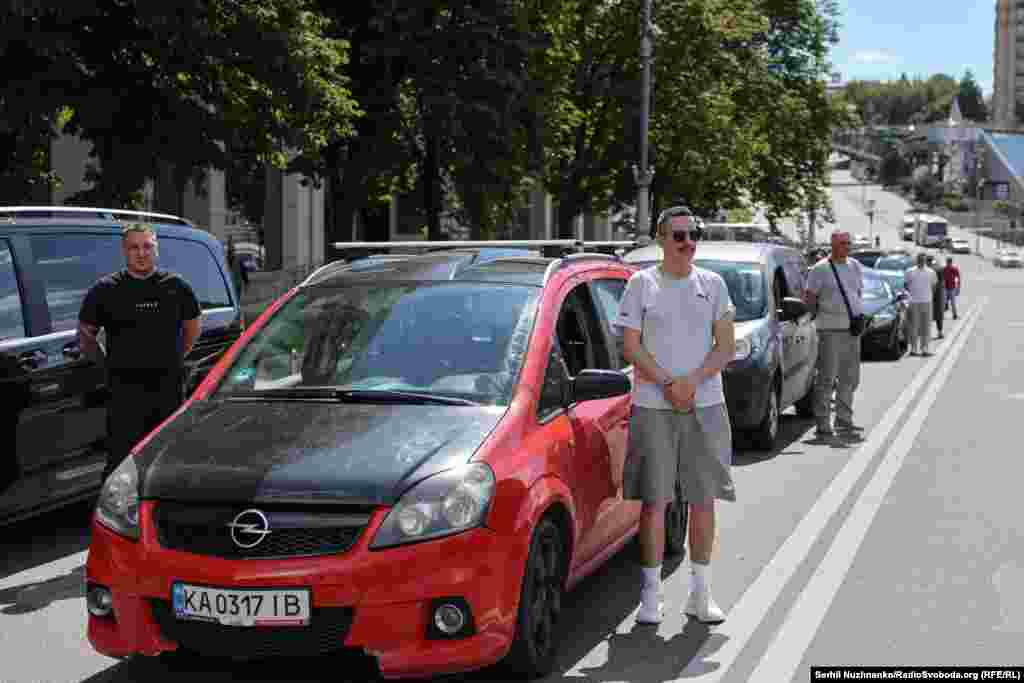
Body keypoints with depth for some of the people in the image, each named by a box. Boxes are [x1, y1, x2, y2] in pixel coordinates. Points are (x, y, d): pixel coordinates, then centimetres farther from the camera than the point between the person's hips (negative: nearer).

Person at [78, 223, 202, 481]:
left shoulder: (175, 286, 8)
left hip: (170, 390, 3)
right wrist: (109, 363, 7)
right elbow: (85, 335, 11)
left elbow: (192, 328, 21)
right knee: (120, 461, -7)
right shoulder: (105, 290, 1)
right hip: (125, 390, -3)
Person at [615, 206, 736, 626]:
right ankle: (651, 594, 8)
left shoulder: (712, 284, 8)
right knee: (654, 500, -1)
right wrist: (668, 384, -14)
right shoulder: (641, 284, 2)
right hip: (652, 406, -2)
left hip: (705, 405, 2)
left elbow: (726, 346, 3)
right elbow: (631, 347, -3)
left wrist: (693, 381, -13)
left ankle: (700, 592, 15)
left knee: (703, 499, 5)